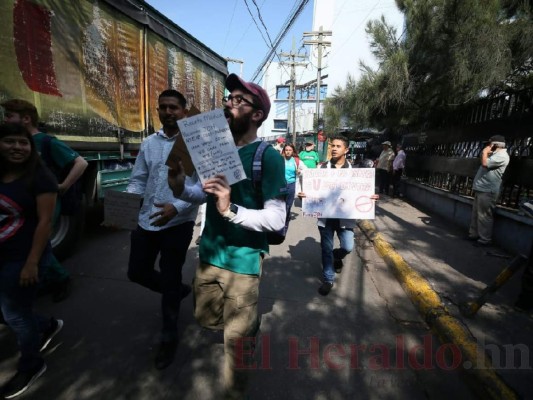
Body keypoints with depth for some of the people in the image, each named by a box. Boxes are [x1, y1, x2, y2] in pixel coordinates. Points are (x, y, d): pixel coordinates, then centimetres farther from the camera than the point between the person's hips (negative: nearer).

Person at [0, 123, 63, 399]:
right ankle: (48, 326, 44)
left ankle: (31, 367, 31)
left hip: (22, 258, -6)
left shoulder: (39, 178, -14)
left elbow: (45, 222, -17)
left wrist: (31, 263, -20)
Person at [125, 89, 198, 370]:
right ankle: (178, 291, 45)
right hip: (146, 221, 6)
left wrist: (177, 207, -27)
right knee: (137, 272, 16)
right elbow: (138, 180, 10)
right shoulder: (149, 143, 8)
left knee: (170, 282, 7)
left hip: (178, 223, -5)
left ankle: (169, 337, 31)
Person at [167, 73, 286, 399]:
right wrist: (181, 188, -11)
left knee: (237, 340, 10)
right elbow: (203, 194, 9)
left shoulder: (268, 157, -16)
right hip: (209, 253, 7)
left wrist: (231, 210, -35)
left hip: (242, 261, -7)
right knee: (206, 318, 27)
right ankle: (249, 323, 56)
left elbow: (276, 219, -22)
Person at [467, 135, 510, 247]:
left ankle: (485, 239, 0)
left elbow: (485, 163, -22)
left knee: (484, 216, -7)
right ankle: (474, 234, 24)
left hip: (487, 191, -11)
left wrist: (485, 151, -11)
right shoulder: (494, 154, 20)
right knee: (475, 214, 15)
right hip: (481, 189, 11)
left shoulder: (501, 156, -12)